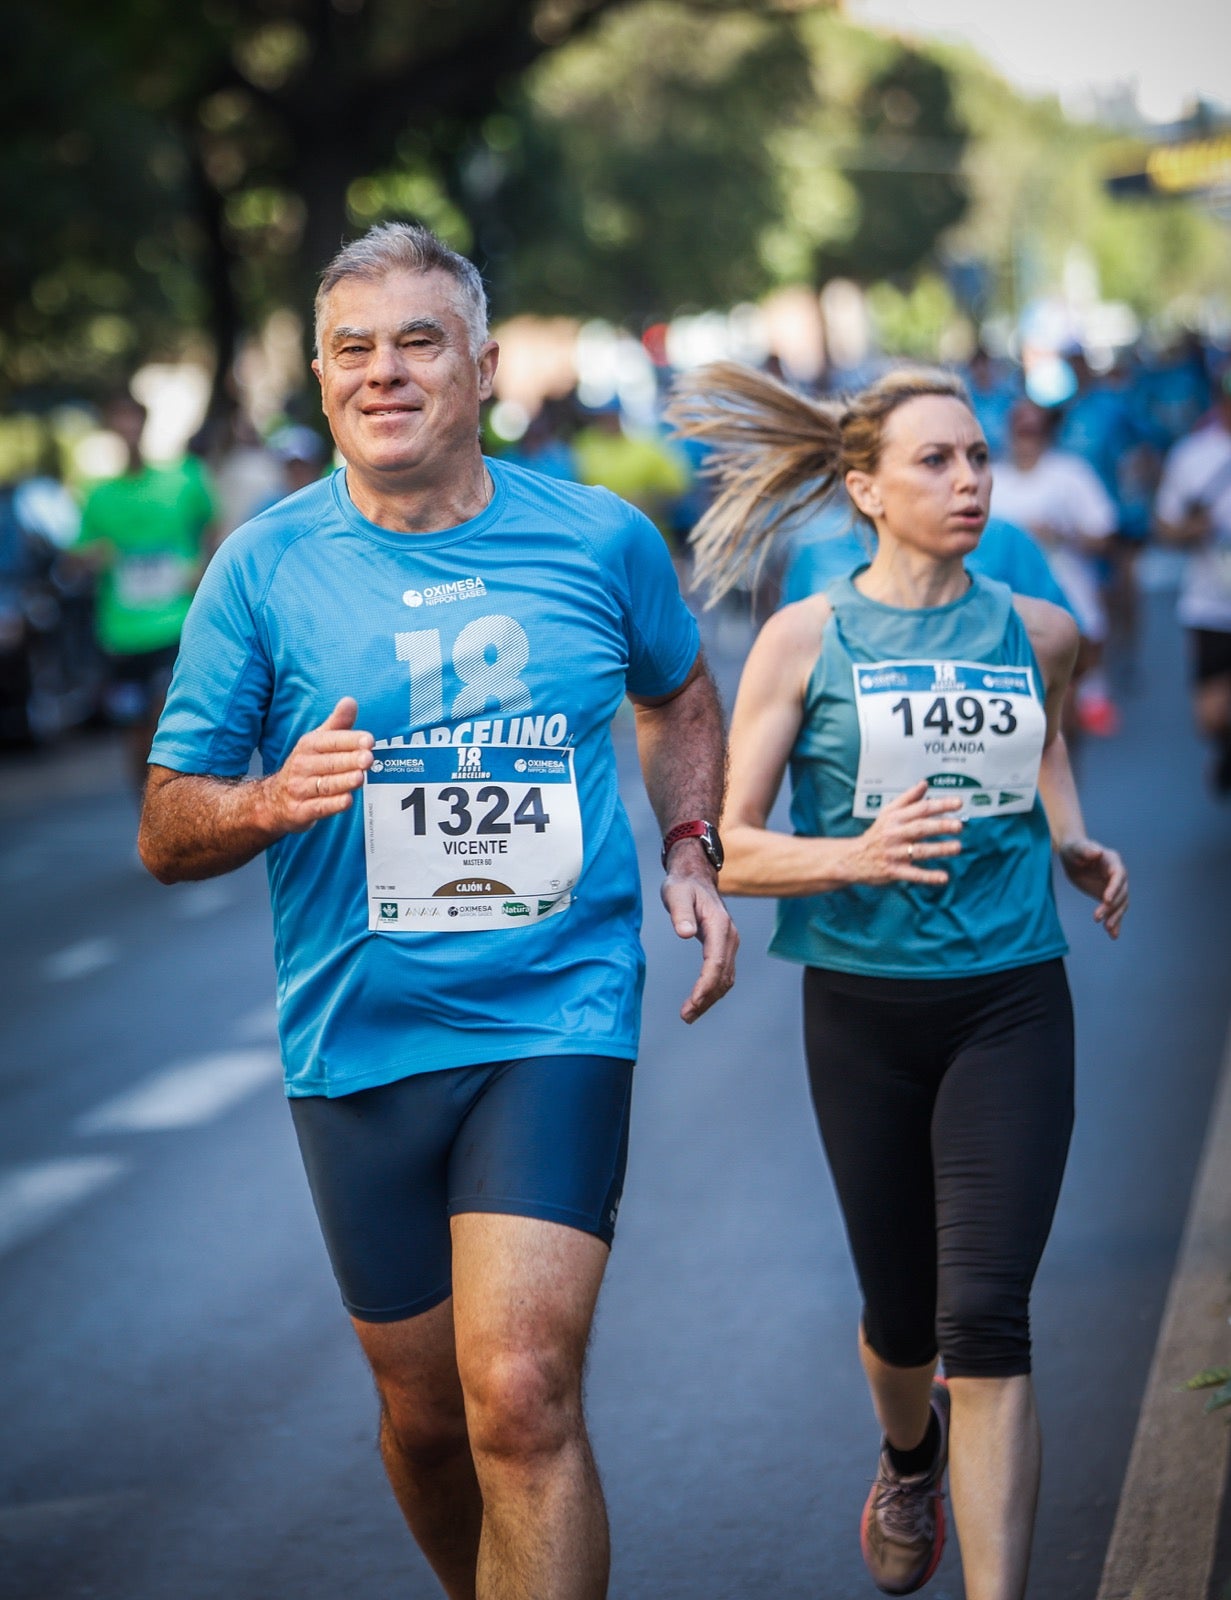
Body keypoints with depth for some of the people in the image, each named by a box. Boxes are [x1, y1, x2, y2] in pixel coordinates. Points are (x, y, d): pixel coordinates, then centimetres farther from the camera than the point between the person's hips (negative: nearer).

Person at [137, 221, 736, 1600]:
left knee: (520, 1398, -18)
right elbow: (165, 831, 0)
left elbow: (678, 699, 24)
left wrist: (690, 851, 7)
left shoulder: (603, 541, 2)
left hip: (557, 1017, -1)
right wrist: (276, 799, -21)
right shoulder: (264, 567, -2)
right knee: (426, 1417, 13)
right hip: (357, 1043, 2)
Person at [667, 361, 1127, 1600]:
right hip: (865, 1009, 0)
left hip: (1011, 1003, 1)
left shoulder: (1036, 632, 4)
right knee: (900, 1314, 13)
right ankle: (909, 1453, 49)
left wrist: (1076, 849, 10)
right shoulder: (807, 639, -4)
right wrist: (859, 857, -25)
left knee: (986, 1316, -13)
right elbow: (733, 849, -6)